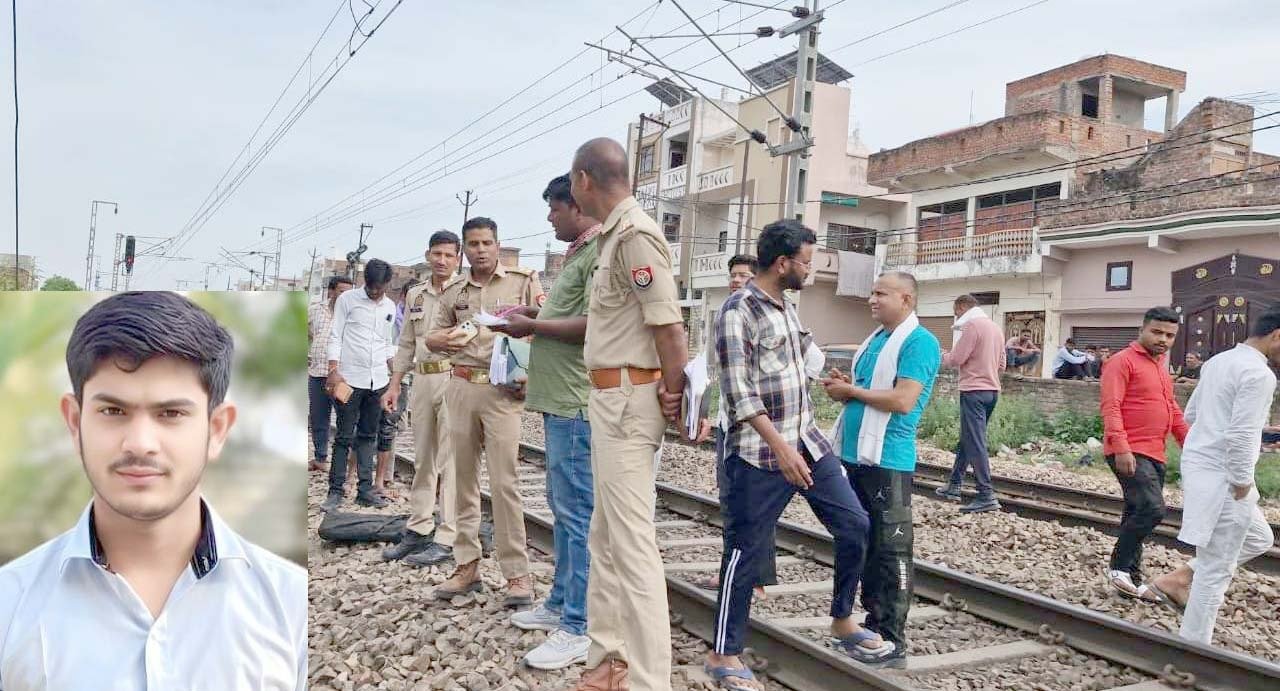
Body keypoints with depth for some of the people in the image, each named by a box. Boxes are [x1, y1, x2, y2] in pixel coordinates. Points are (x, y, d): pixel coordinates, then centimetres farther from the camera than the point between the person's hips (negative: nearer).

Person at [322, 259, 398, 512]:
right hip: (350, 379, -4)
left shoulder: (390, 307, 12)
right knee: (344, 436, -1)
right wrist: (334, 371, -13)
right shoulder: (347, 299, -1)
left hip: (378, 381, 4)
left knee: (368, 436, 9)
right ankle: (336, 490, 5)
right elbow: (335, 337, -3)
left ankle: (365, 489, 14)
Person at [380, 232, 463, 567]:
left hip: (454, 379, -6)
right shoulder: (415, 295, 15)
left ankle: (447, 539, 3)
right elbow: (406, 344, 19)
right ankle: (418, 530, 23)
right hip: (422, 379, 7)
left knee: (450, 461, -3)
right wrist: (395, 385, 16)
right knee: (422, 459, 13)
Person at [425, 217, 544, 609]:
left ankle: (517, 573, 0)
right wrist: (446, 339, -5)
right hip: (461, 388, 5)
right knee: (464, 478, 8)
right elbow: (432, 337, 18)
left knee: (503, 481, -8)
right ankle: (467, 565, 17)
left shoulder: (523, 281, 1)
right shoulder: (453, 292, 13)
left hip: (503, 390, -4)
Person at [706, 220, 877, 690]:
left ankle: (842, 621, 28)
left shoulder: (787, 306, 13)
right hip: (759, 452, -8)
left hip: (808, 441, 8)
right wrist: (781, 448, -22)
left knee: (854, 524, 8)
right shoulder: (737, 311, -13)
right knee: (746, 551, 0)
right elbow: (738, 392, -19)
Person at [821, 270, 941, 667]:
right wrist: (843, 386, 4)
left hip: (888, 460, -9)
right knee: (864, 544, 15)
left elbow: (903, 400, -21)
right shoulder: (876, 339, 17)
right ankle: (873, 624, 27)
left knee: (890, 551, -3)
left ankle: (892, 642, 5)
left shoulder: (919, 342, -10)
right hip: (858, 455, 9)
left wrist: (852, 391, -12)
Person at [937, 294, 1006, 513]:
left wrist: (941, 356, 6)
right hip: (992, 389, 9)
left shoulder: (972, 325, -11)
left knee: (975, 443, -7)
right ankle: (954, 485, 24)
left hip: (974, 390, -9)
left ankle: (987, 496, -9)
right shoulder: (995, 327, 16)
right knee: (967, 439, 17)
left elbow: (955, 359, -13)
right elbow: (1001, 365, 19)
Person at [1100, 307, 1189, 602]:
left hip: (1154, 456, 9)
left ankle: (1131, 580, 19)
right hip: (1129, 454, -9)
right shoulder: (1123, 361, -7)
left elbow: (1172, 411, 28)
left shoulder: (1160, 366, 20)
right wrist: (1121, 448, -25)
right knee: (1152, 509, -19)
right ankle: (1119, 567, -5)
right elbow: (1110, 408, -16)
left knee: (1137, 515, 11)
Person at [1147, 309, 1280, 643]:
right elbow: (1241, 436, -24)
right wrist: (1242, 483, -15)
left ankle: (1178, 579, 22)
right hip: (1221, 477, -9)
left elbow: (1191, 413, 19)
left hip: (1197, 464, 9)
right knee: (1216, 571, 1)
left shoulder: (1218, 361, 11)